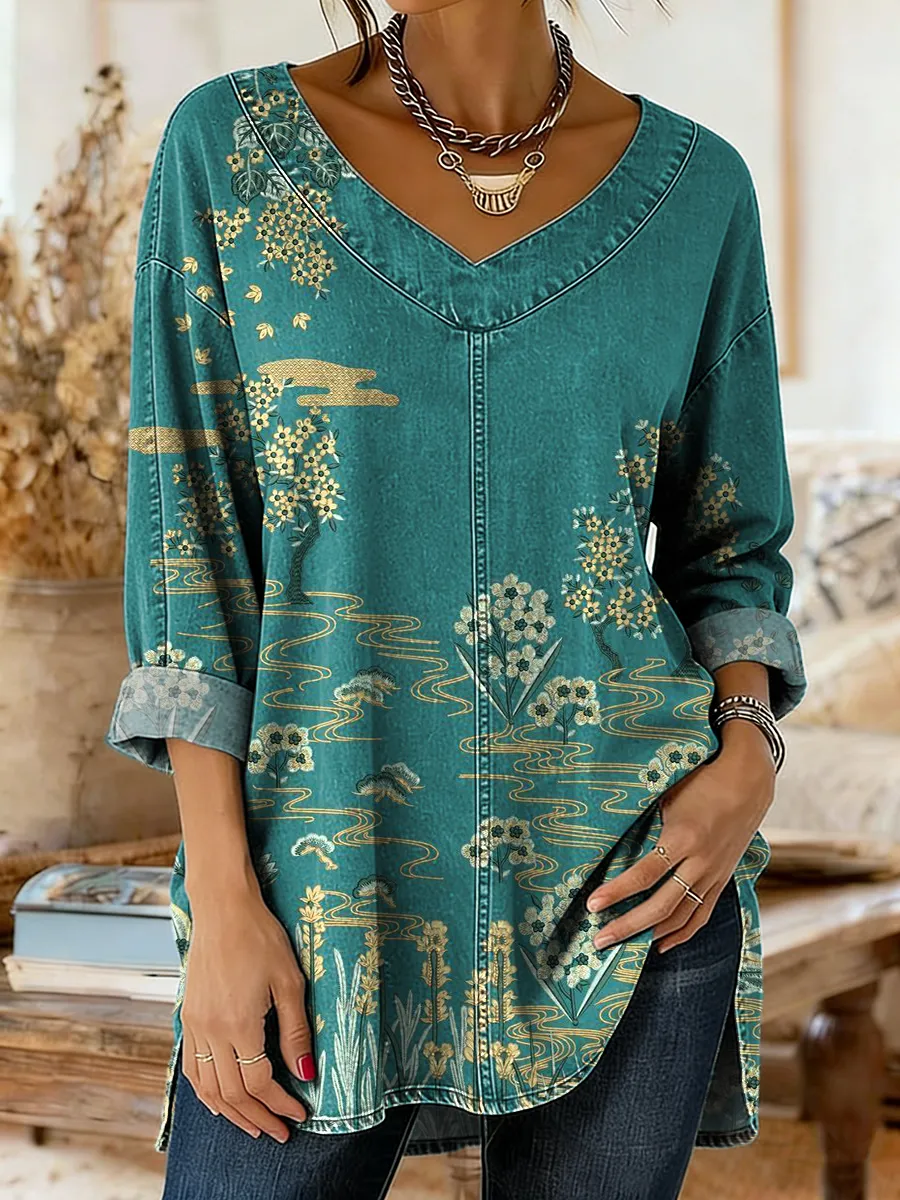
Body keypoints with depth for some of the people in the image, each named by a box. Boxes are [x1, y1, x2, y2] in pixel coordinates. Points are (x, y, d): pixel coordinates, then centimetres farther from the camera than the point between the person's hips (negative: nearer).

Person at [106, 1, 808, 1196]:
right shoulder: (229, 145, -1)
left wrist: (747, 753, -8)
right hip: (327, 872, -1)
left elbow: (731, 548, 11)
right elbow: (186, 535, -2)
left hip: (625, 885, 1)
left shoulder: (695, 185, 2)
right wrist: (219, 899, -8)